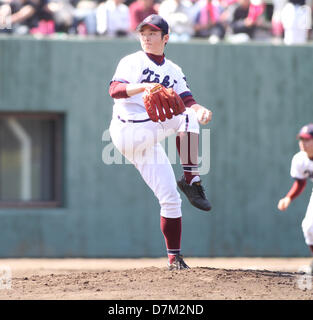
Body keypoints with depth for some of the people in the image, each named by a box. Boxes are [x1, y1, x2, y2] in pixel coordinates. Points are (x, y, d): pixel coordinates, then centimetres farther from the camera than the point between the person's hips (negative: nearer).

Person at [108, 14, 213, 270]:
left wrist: (201, 110, -18)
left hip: (148, 140, 5)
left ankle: (175, 258, 1)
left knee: (170, 198, -3)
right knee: (184, 117, -23)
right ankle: (191, 180, -23)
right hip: (127, 131, -5)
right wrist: (144, 86, -32)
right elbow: (115, 90, -14)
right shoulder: (132, 62, 4)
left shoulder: (173, 72, 20)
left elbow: (188, 101, 6)